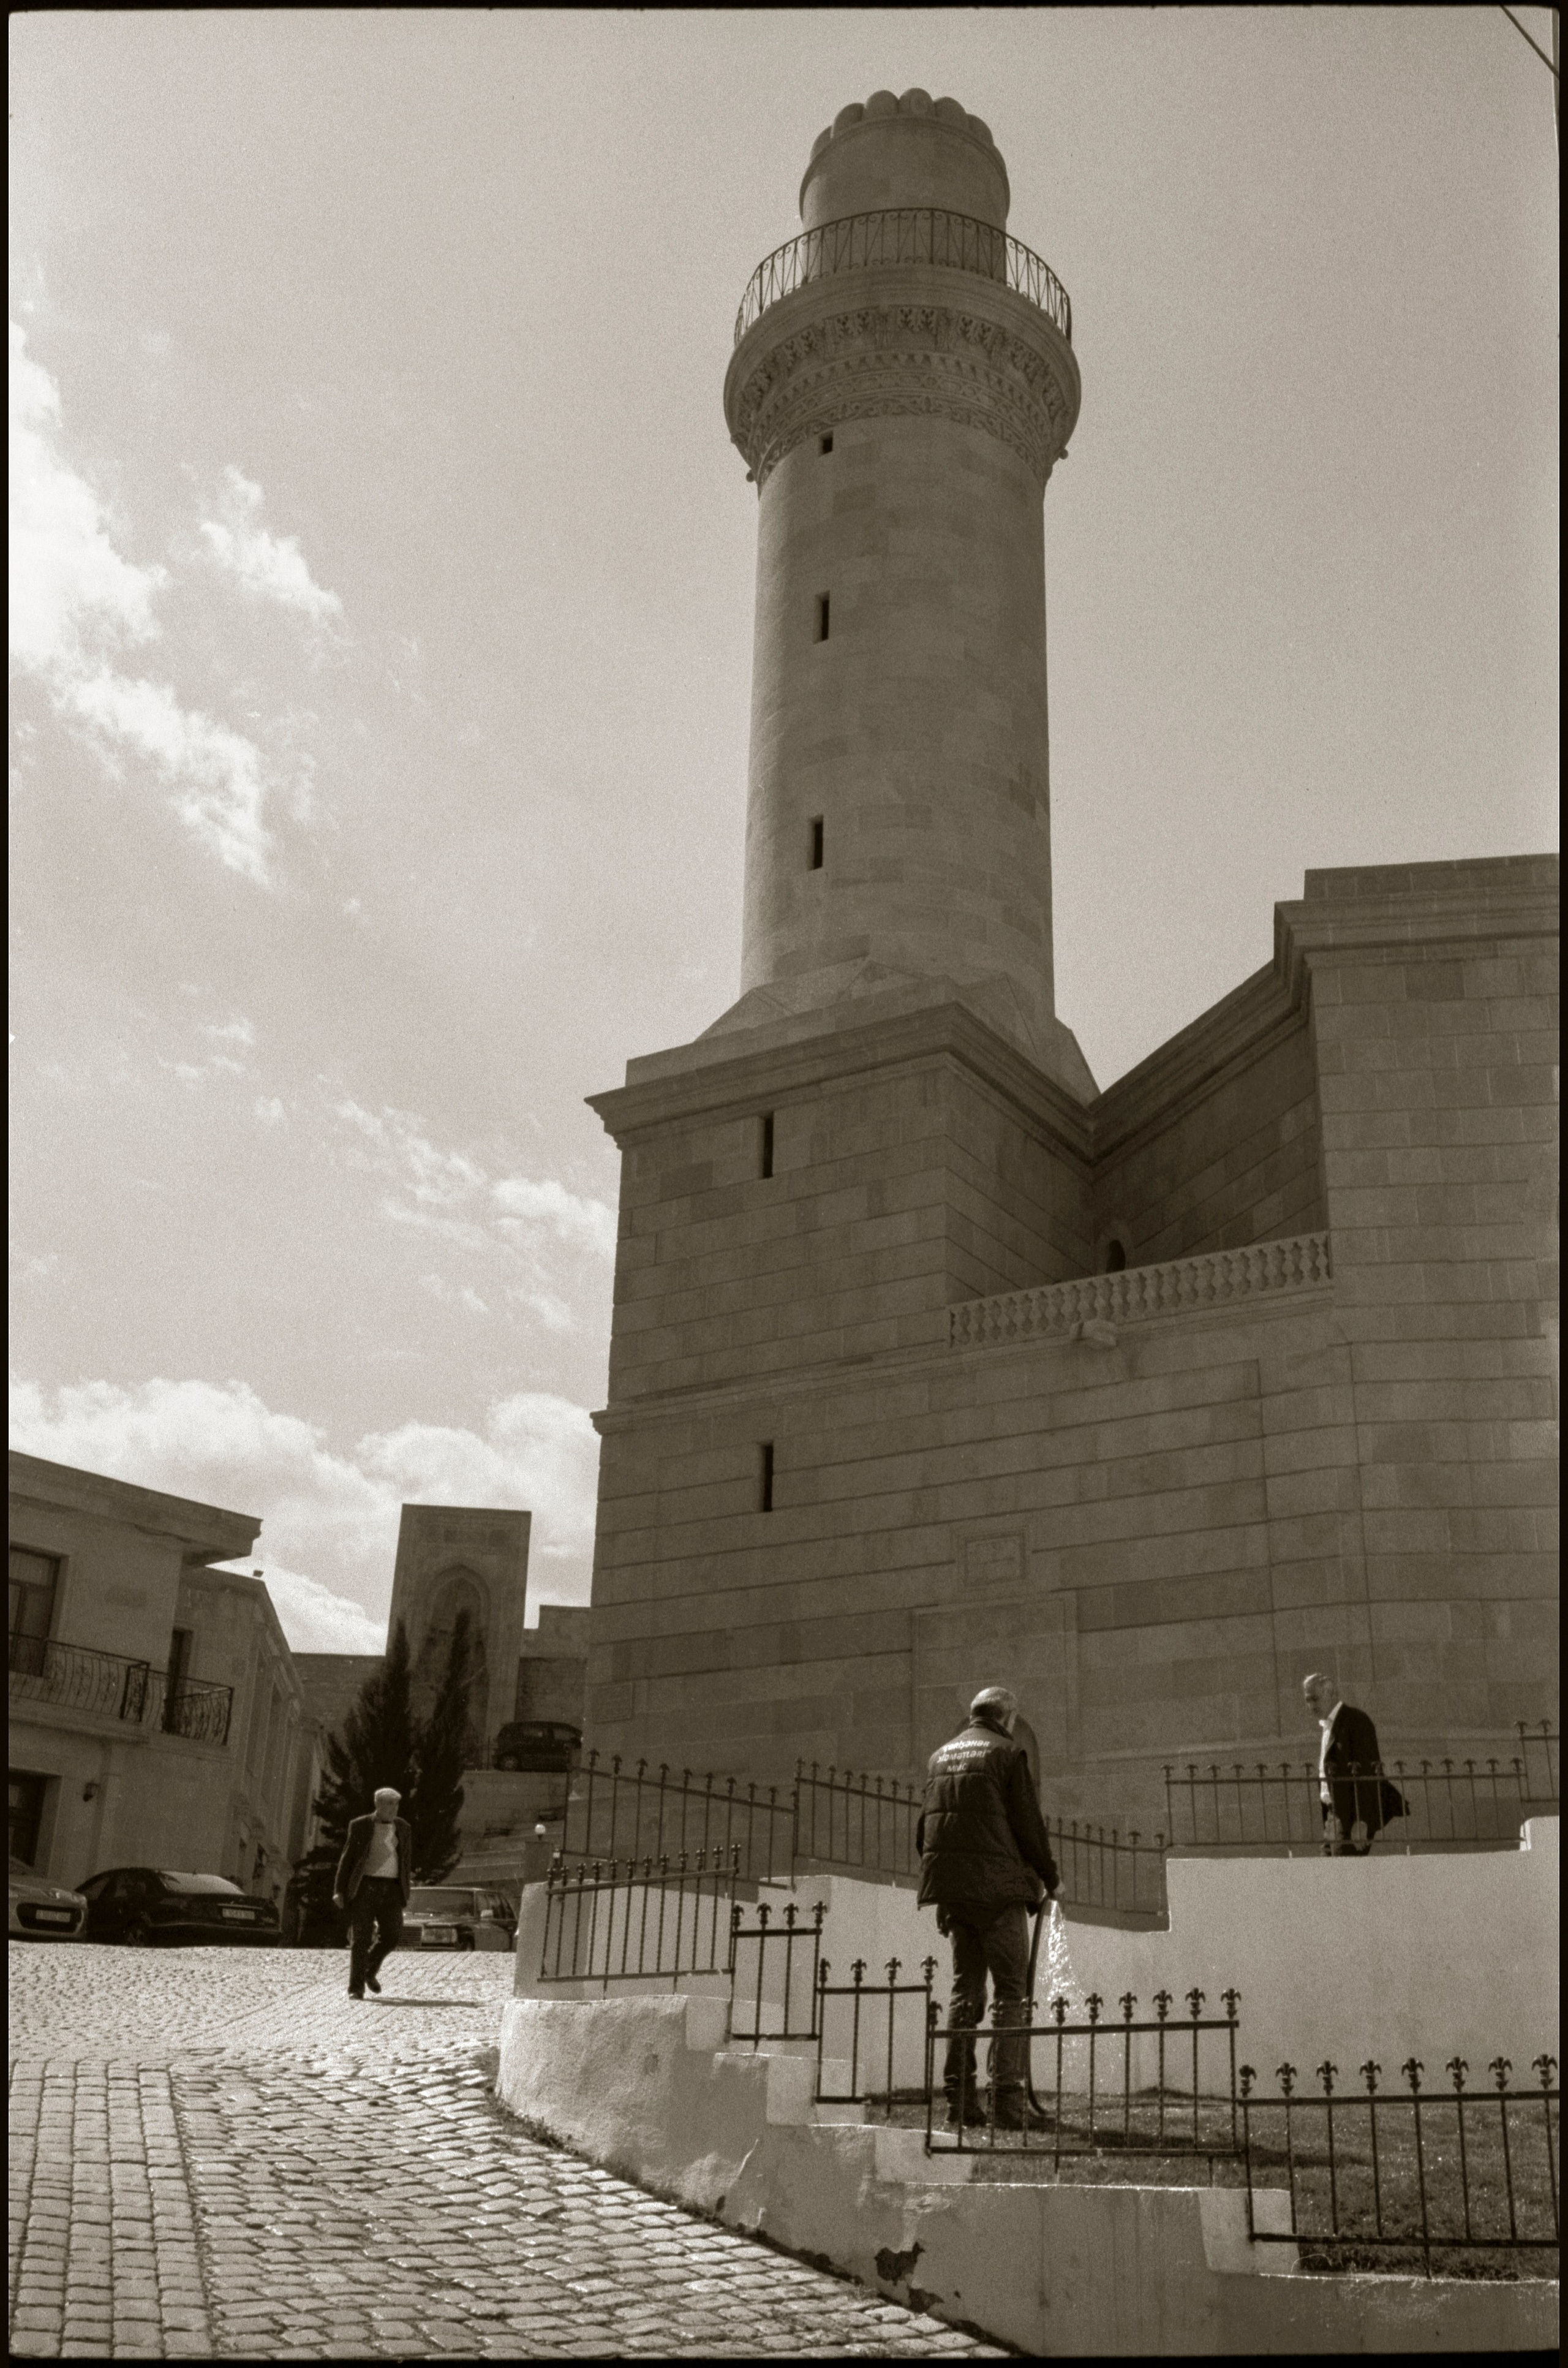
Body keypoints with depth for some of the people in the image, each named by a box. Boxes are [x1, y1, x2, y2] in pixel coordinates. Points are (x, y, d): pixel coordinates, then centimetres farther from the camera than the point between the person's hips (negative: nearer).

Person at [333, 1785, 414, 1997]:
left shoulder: (404, 1828, 11)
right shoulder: (360, 1826, 2)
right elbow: (347, 1858, 2)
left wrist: (405, 1892, 16)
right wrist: (339, 1890, -5)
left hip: (391, 1890, 3)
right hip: (364, 1887, -3)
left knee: (392, 1935, -6)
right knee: (361, 1938, -7)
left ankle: (370, 1970, 20)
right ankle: (356, 1987, 1)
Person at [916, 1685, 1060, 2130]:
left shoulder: (940, 1756, 16)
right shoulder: (1007, 1753, -3)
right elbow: (1028, 1823, -6)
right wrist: (1047, 1877, 8)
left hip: (952, 1888, 6)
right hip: (997, 1885, -6)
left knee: (965, 1987, 12)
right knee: (1011, 1989, -1)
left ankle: (959, 2098, 10)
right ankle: (1008, 2098, -8)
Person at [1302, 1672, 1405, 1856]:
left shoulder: (1356, 1721, -9)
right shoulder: (1328, 1726, 18)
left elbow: (1367, 1773, -15)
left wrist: (1361, 1821, -20)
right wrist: (1328, 1819, 14)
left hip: (1352, 1816, -9)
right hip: (1334, 1816, 9)